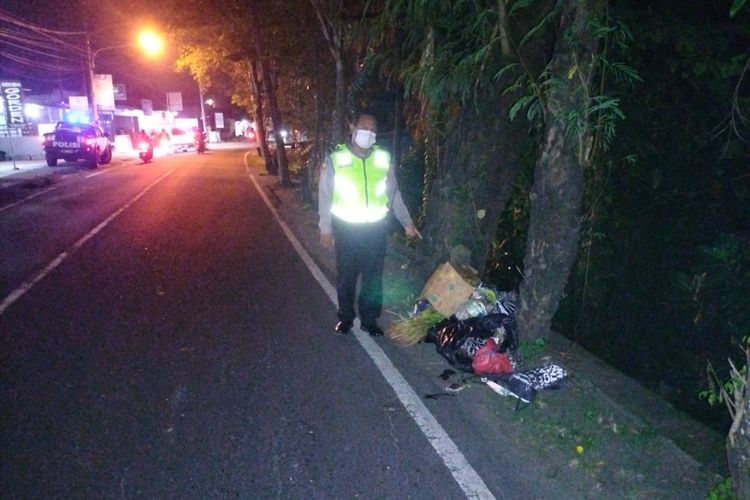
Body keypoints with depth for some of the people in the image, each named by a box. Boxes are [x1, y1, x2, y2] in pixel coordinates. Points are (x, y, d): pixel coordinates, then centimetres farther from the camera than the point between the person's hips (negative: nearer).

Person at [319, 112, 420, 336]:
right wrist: (326, 229, -3)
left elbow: (394, 193, 10)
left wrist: (407, 223, 8)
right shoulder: (336, 159, -5)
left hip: (376, 229, 2)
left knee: (373, 277, 10)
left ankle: (369, 319, 26)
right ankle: (345, 317, 30)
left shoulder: (383, 158, 2)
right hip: (346, 230, -1)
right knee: (346, 276, 11)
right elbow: (325, 196, -1)